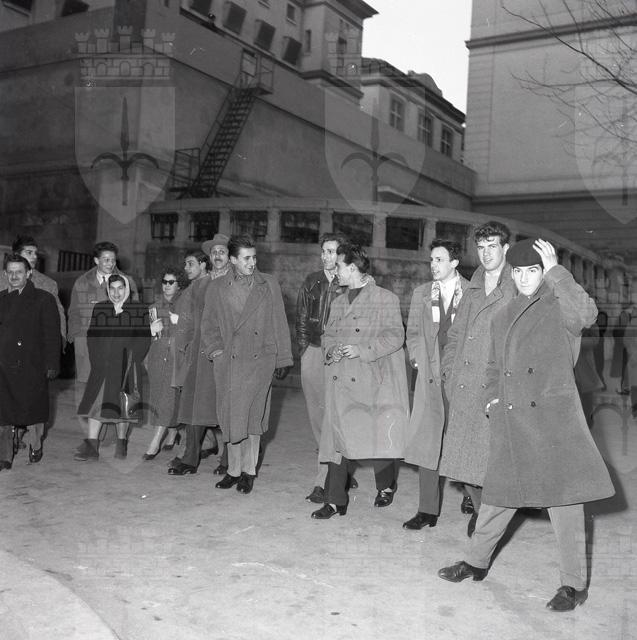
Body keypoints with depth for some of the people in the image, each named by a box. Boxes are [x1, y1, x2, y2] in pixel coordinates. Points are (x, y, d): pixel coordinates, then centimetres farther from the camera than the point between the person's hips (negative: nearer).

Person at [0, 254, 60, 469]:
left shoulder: (43, 299, 1)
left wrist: (51, 365, -8)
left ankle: (35, 446, 29)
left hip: (32, 366, -2)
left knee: (33, 408, 7)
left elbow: (52, 335, -1)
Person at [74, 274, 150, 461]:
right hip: (102, 365, 2)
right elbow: (91, 336, 8)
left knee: (122, 403, 2)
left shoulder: (140, 310, 1)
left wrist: (130, 360, -9)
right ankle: (91, 446, -7)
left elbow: (144, 338, -1)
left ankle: (121, 443, 14)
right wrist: (97, 360, -3)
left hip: (127, 366, -2)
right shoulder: (99, 308, 10)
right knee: (96, 402, -6)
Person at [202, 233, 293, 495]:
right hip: (228, 362, 1)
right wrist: (216, 350, -2)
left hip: (260, 360, -1)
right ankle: (233, 470, 19)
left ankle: (248, 470, 14)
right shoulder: (217, 288, 9)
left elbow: (279, 324, 8)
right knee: (230, 417, 5)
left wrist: (283, 360, 7)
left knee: (253, 417, 1)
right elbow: (208, 324, 13)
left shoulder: (269, 285, 7)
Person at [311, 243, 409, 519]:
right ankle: (335, 501, 8)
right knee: (336, 437, 1)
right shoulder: (338, 303, 19)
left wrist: (362, 349, -17)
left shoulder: (386, 299, -1)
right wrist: (331, 350, -1)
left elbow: (395, 336, -8)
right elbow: (328, 334, 22)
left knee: (377, 434, 0)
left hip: (372, 380, -5)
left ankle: (385, 487, 27)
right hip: (340, 380, 5)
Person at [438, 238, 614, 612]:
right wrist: (492, 398, 10)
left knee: (563, 496, 0)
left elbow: (586, 314, -25)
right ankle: (477, 562, 28)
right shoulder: (503, 317, 17)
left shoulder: (558, 307, -1)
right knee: (499, 493, 13)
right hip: (510, 424, 5)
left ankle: (574, 584, 13)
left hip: (553, 418, -5)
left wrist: (555, 271, -19)